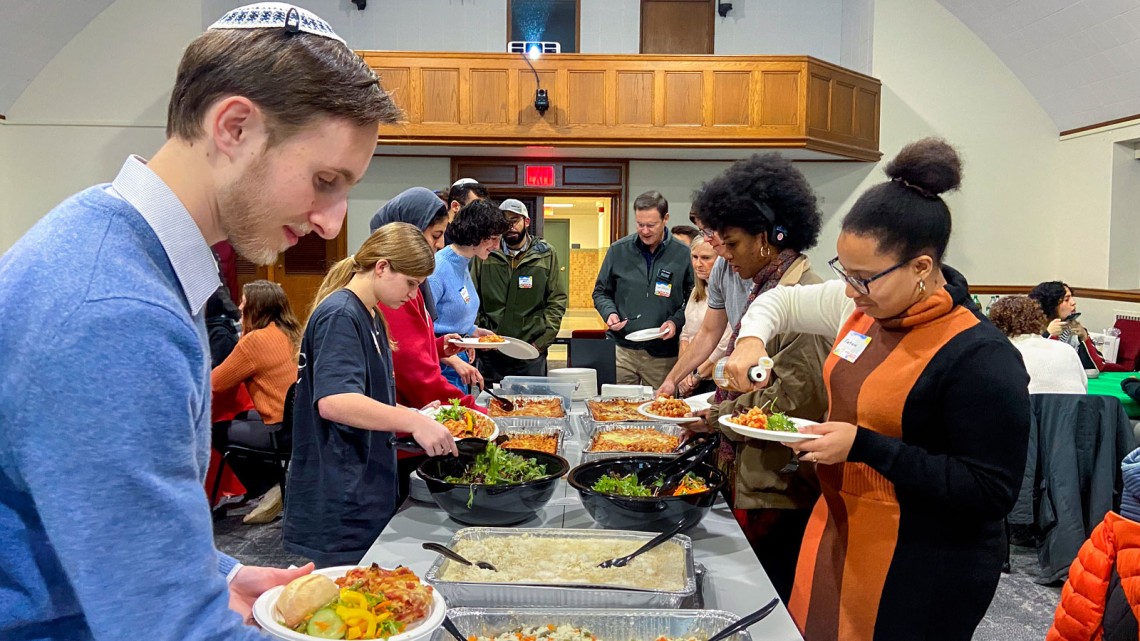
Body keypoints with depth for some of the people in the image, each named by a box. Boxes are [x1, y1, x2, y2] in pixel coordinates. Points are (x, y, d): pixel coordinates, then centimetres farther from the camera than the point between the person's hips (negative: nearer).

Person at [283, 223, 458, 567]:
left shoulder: (371, 318, 14)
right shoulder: (339, 317, -17)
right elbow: (333, 401, -32)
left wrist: (417, 416, 9)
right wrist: (413, 421, -36)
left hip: (366, 491, 10)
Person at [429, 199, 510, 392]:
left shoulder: (464, 266, 10)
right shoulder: (439, 268, -18)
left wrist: (476, 332, 7)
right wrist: (454, 360, -24)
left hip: (459, 360, 9)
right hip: (441, 368, -9)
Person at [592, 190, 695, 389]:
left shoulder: (683, 255, -2)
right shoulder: (618, 251, 3)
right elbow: (601, 292, 13)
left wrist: (676, 321, -12)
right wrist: (609, 313, -6)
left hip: (663, 356, -1)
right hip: (622, 351, 1)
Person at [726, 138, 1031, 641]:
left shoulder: (980, 358, -23)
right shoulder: (861, 307, -2)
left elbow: (992, 491, -22)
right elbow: (780, 300, 14)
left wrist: (864, 445, -27)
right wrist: (751, 340, -8)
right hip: (838, 530, 7)